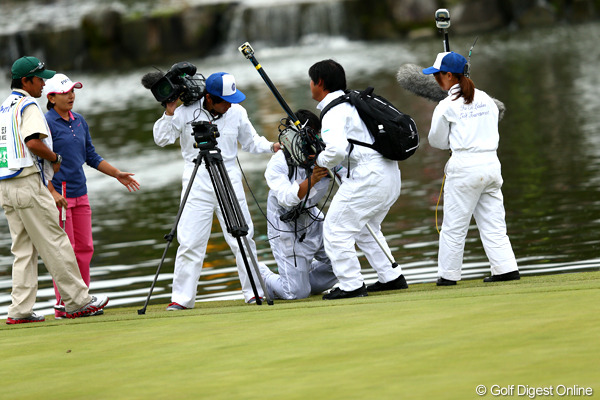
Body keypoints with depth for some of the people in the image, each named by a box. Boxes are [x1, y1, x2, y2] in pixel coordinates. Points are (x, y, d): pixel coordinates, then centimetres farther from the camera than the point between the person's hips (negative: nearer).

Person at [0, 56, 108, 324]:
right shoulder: (27, 105, -10)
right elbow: (33, 142, -24)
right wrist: (55, 158, -8)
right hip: (28, 184, -9)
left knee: (23, 249, 8)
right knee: (54, 243, -3)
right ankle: (77, 301, 2)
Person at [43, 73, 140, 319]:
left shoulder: (80, 122, 13)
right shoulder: (46, 123, -10)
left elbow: (91, 156, 21)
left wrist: (117, 174, 14)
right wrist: (52, 192, -21)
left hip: (80, 194, 8)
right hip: (58, 196, -8)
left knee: (85, 247, 7)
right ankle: (63, 304, -1)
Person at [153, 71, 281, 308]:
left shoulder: (237, 112, 2)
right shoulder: (186, 112, -5)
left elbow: (251, 141, 14)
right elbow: (162, 139, -5)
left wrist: (272, 146, -2)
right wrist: (169, 112, -15)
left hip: (229, 180, 2)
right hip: (197, 181, -2)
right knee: (190, 241, -5)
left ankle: (254, 291, 11)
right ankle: (182, 297, 2)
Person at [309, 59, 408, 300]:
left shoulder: (333, 112, -13)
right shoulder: (353, 102, 17)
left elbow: (337, 149, -27)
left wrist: (321, 161, -7)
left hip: (367, 177, -10)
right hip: (390, 174, 10)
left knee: (336, 228, -2)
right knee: (365, 229, 25)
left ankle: (351, 285, -3)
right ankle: (391, 277, 23)